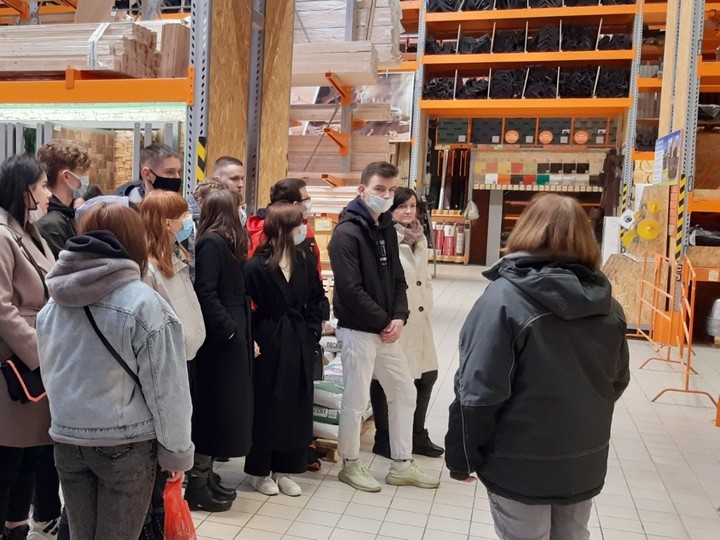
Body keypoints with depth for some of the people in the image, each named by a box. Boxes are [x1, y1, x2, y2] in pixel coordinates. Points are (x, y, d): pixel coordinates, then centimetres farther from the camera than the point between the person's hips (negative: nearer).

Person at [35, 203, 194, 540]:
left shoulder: (55, 302, 0)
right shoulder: (143, 303, -17)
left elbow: (49, 374, 11)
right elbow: (166, 388, -14)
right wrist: (177, 452, -3)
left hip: (66, 440, 5)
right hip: (125, 444, -5)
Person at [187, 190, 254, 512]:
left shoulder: (221, 243, 14)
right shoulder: (212, 243, -14)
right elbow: (205, 293, -21)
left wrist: (241, 332, 9)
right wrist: (229, 329, -19)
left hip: (227, 337, 9)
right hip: (220, 339, -9)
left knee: (220, 407, 14)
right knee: (214, 408, -2)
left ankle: (205, 474, 25)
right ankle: (196, 485, 8)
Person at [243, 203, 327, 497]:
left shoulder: (305, 262, 4)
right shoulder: (256, 266, -14)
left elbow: (316, 299, 11)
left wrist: (311, 333, 4)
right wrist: (252, 341, -13)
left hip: (299, 344, 6)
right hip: (269, 345, -6)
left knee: (296, 406, 10)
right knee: (266, 406, 5)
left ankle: (285, 469, 25)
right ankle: (259, 470, 22)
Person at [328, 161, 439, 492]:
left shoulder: (386, 228, 11)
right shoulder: (347, 232, -15)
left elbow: (397, 278, 13)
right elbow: (350, 290, -21)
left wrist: (399, 317, -3)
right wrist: (383, 322, -15)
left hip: (387, 329, 9)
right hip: (358, 330, -8)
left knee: (404, 393, 14)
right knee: (356, 400, 4)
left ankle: (402, 465, 28)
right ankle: (350, 465, 24)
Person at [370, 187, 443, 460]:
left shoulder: (419, 238, 14)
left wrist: (426, 306, 15)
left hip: (418, 320, 9)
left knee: (426, 375, 15)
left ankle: (416, 435, 31)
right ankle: (383, 438, 20)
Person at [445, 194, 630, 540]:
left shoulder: (504, 297, -20)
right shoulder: (608, 305, -2)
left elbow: (478, 393, -21)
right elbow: (618, 382, 11)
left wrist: (463, 456, -8)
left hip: (521, 466, -5)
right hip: (587, 463, 5)